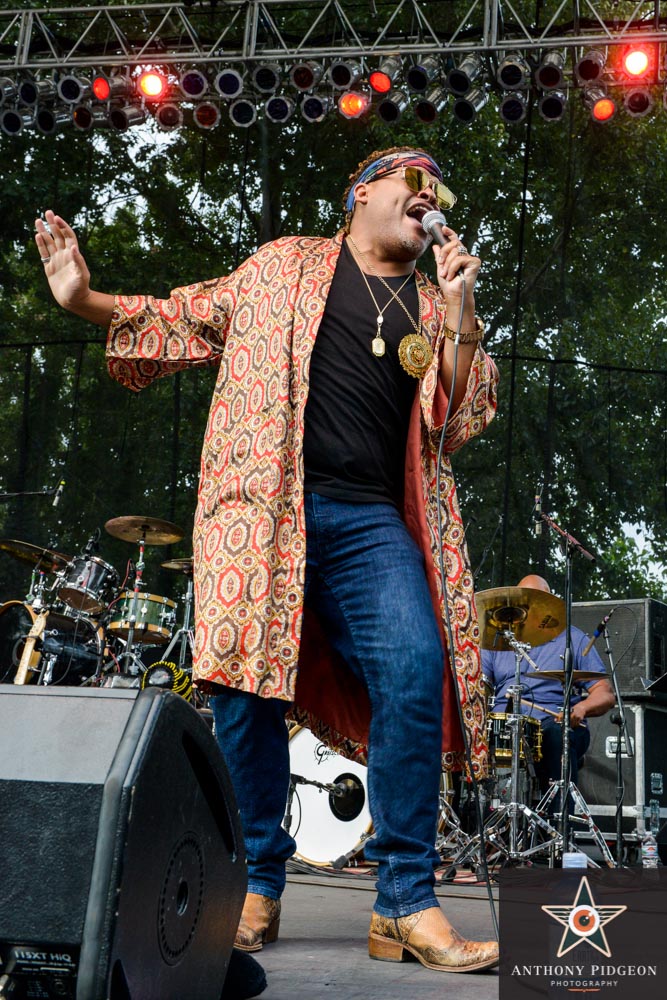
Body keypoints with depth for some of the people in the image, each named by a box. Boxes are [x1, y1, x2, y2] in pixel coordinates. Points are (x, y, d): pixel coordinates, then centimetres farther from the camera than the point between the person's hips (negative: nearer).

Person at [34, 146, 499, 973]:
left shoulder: (433, 307, 21)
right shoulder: (286, 265, 18)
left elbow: (460, 422, 11)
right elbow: (190, 319, 20)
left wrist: (458, 311, 0)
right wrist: (87, 301, 8)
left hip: (371, 521, 2)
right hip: (265, 503, -1)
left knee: (415, 674, -17)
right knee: (250, 682, -8)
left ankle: (405, 907, -10)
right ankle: (257, 888, 10)